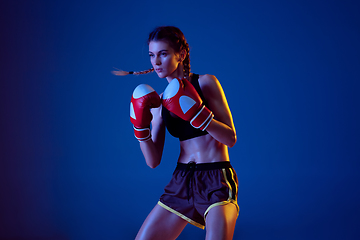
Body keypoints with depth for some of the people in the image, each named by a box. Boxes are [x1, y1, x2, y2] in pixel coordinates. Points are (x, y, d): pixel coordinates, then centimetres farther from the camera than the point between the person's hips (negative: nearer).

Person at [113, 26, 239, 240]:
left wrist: (195, 112, -20)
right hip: (181, 181, 5)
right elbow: (153, 161, 5)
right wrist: (141, 126, -10)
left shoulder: (206, 83, -3)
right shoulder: (159, 101, 10)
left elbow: (231, 138, -8)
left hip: (216, 180, -5)